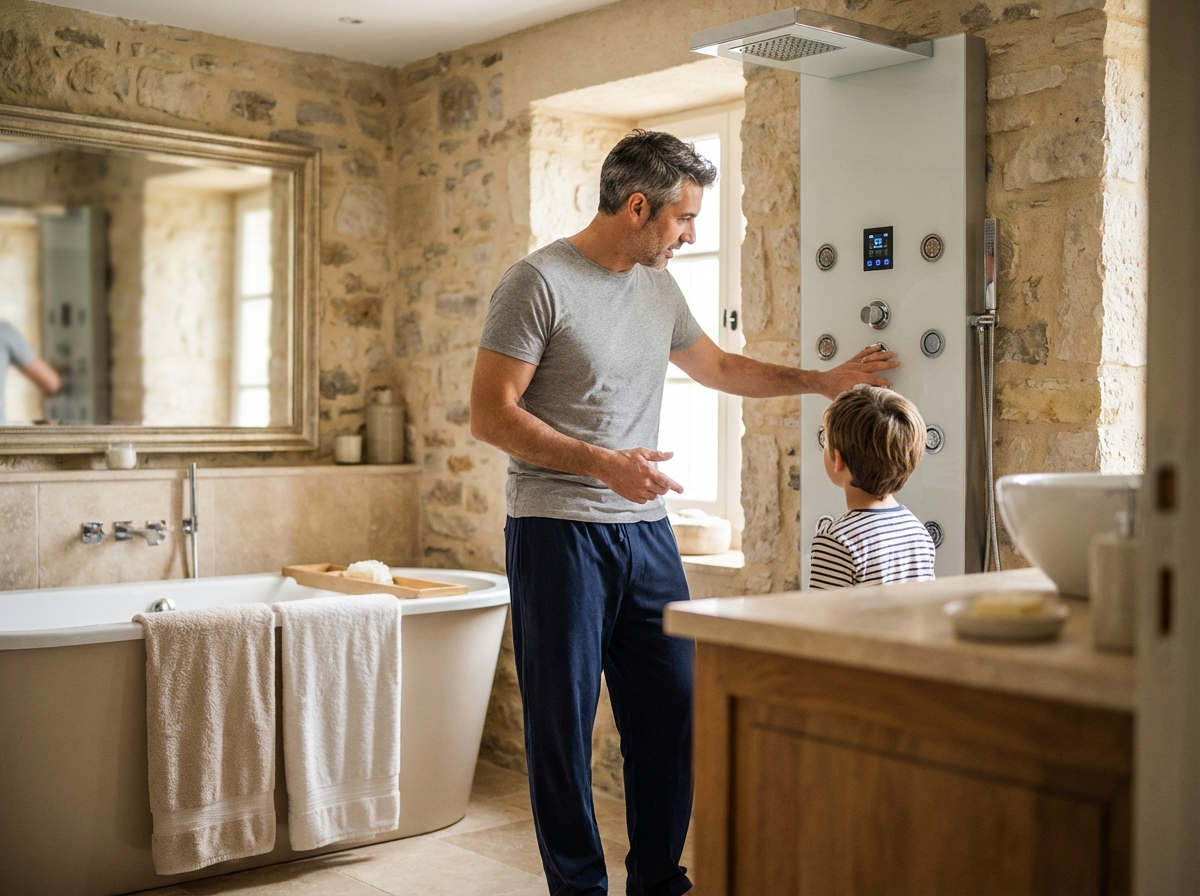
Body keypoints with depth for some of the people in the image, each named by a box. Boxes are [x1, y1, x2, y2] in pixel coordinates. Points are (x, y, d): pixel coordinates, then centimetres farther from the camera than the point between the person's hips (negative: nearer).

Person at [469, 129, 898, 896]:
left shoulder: (660, 290, 13)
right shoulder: (541, 281, -9)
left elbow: (720, 367, 30)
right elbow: (490, 415, -13)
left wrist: (824, 382, 26)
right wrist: (600, 463, -21)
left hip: (646, 531, 7)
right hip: (559, 534, -6)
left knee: (672, 710, 8)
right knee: (564, 723, 1)